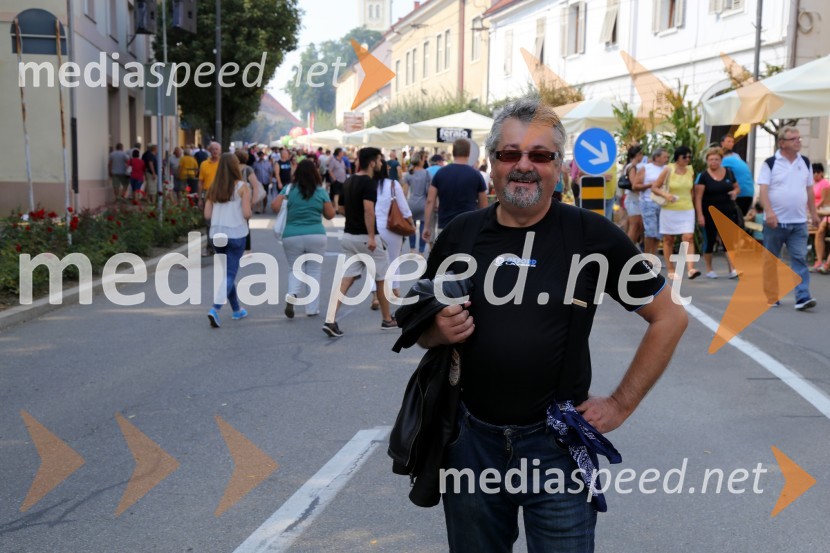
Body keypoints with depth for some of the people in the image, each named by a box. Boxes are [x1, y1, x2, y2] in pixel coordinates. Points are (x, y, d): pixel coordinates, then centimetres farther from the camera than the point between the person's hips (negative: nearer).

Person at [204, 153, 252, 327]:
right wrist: (247, 214, 8)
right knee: (230, 274, -2)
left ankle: (236, 310, 28)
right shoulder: (242, 187, -8)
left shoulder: (213, 188, 4)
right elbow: (247, 214, -14)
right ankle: (215, 309, -19)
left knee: (226, 272, 18)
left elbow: (207, 215, 1)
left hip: (217, 235, 5)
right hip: (236, 234, -5)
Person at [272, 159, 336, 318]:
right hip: (316, 236, -1)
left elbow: (275, 206, -8)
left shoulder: (289, 190, 0)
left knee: (295, 270, 15)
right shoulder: (321, 192, 0)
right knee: (314, 271, 10)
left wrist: (286, 215, 9)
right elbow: (330, 214, 4)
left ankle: (291, 295, -12)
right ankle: (312, 309, 12)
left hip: (291, 237, 1)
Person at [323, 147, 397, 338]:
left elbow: (342, 208, 18)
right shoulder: (369, 182, -15)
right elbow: (368, 210, -26)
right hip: (366, 237, -7)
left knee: (346, 279, 3)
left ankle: (330, 320, -9)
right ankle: (387, 320, 22)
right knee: (382, 279, 10)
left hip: (349, 235, 7)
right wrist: (371, 237, -26)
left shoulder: (348, 182, 11)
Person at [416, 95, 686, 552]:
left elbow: (669, 318, -2)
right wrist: (439, 331, -10)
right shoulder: (459, 235, 1)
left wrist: (621, 404, -4)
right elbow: (422, 329, 13)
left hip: (556, 444, -3)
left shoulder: (592, 235, -9)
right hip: (471, 440, 3)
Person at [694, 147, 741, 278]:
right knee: (710, 240, 5)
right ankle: (709, 269, 17)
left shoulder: (729, 173, 6)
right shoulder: (703, 176, -6)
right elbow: (698, 197, -9)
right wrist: (699, 215, -16)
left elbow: (737, 187, 19)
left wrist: (735, 192, -5)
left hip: (728, 212, 3)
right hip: (710, 214, -3)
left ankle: (732, 269, -6)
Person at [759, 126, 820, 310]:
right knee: (770, 260, 5)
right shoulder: (770, 163, -3)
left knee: (800, 259, -5)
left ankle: (802, 297, -9)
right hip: (775, 221, -3)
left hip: (799, 222, 3)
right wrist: (769, 211, -24)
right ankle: (771, 298, 13)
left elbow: (809, 189, 17)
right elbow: (763, 190, -11)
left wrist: (813, 213, 16)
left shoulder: (805, 162, 11)